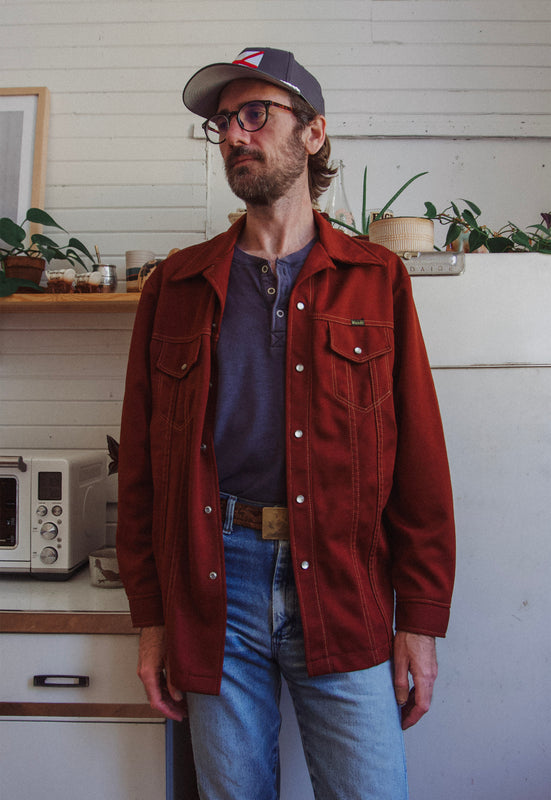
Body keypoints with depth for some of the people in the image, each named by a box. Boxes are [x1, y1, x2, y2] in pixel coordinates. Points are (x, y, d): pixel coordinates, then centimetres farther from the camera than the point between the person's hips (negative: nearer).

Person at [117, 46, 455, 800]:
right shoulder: (176, 285, 8)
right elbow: (142, 460, 7)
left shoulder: (376, 279, 5)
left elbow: (419, 457, 2)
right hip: (214, 586, 2)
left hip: (341, 587, -1)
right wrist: (152, 617, 4)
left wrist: (420, 621, -1)